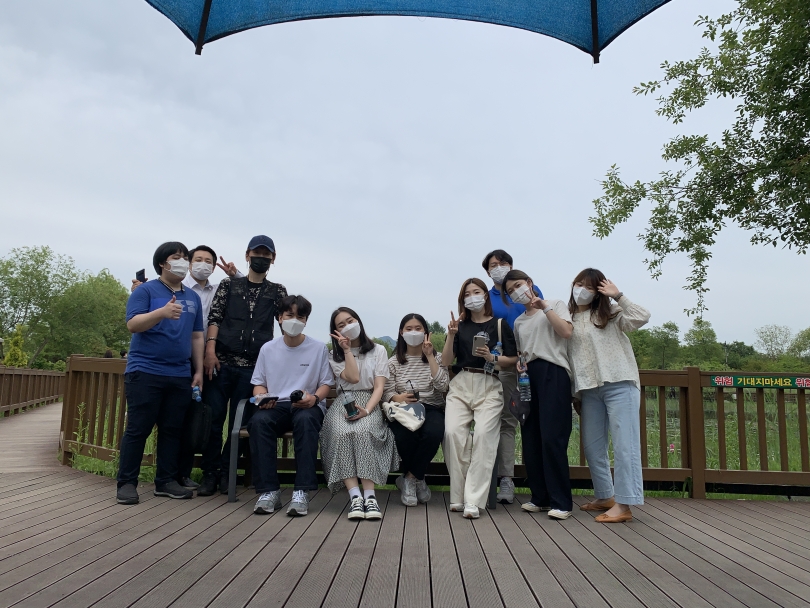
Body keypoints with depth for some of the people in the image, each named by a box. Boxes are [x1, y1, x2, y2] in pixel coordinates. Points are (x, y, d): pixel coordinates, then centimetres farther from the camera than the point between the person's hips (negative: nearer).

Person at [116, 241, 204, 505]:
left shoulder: (193, 298, 14)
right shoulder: (146, 291, -1)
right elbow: (133, 324, -13)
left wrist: (198, 370, 10)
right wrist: (163, 312, -30)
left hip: (180, 375, 5)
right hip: (145, 372, -5)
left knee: (172, 430, 8)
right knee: (138, 429, -1)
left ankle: (165, 481, 17)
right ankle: (126, 483, 8)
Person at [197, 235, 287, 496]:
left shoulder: (277, 291, 13)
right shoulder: (229, 284, 11)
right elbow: (214, 317, 3)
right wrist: (210, 350, -9)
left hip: (253, 366, 0)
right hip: (222, 361, 0)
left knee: (240, 423, 3)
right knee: (213, 418, 0)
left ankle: (225, 472, 17)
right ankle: (210, 473, 12)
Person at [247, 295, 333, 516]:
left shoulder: (319, 348, 4)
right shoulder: (268, 349, 10)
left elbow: (326, 383, 4)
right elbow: (258, 383, 14)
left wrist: (315, 397, -18)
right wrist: (262, 397, -10)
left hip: (306, 407, -2)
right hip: (275, 406, 2)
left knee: (306, 419, -39)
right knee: (258, 421, -33)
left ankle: (302, 492, -35)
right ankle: (269, 491, -28)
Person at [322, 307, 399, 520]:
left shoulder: (378, 350, 11)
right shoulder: (335, 356, 15)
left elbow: (379, 386, -1)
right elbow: (353, 378, -5)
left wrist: (367, 410, -18)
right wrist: (347, 350, -3)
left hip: (369, 403, -1)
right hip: (343, 404, 1)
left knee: (363, 431, -35)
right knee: (341, 434, -34)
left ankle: (369, 496, -37)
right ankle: (355, 496, -38)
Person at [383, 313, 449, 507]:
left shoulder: (436, 357, 11)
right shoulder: (393, 362, 11)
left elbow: (442, 386, -6)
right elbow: (387, 392, 2)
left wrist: (429, 356, -8)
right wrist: (399, 397, -22)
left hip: (432, 408, 0)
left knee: (434, 433, -35)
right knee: (406, 436, -35)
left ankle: (409, 478, -12)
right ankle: (417, 479, -4)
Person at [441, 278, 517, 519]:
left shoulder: (500, 325, 10)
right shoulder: (460, 325, 15)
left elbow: (513, 360, 7)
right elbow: (446, 361, 8)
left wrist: (492, 358, -10)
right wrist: (451, 335, -5)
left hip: (489, 386, -1)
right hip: (460, 385, 2)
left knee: (484, 435, -19)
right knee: (453, 432, -18)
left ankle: (473, 501, -15)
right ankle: (457, 497, -7)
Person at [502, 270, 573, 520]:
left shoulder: (555, 304, 8)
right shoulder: (518, 322, 23)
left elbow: (566, 332, -9)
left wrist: (545, 307, -7)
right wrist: (519, 364, 3)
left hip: (553, 373, -6)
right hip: (529, 377, 6)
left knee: (551, 437, -13)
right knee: (531, 439, 2)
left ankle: (561, 502, -7)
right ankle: (541, 497, 12)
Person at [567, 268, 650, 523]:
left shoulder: (610, 313, 4)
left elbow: (642, 317, -10)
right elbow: (565, 354, 15)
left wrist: (617, 295, -9)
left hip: (619, 384, -5)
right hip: (589, 389, 5)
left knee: (624, 443, -5)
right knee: (591, 445, 10)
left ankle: (624, 504, -2)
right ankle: (605, 496, 25)